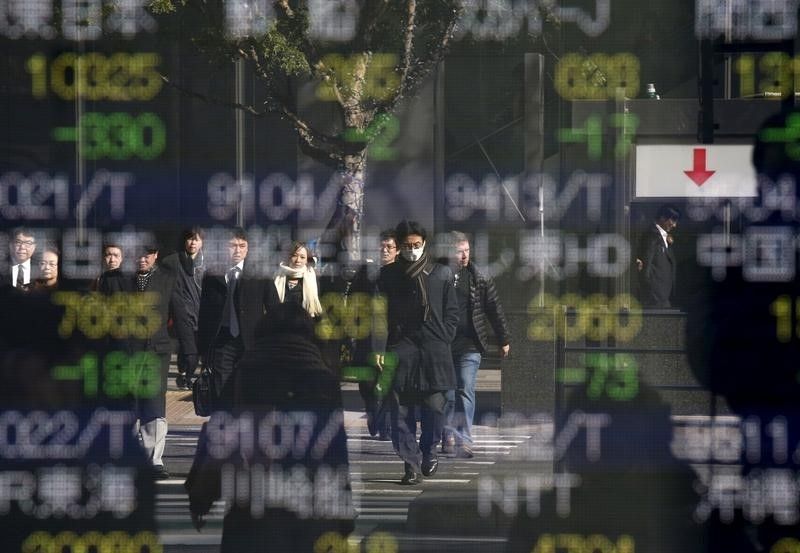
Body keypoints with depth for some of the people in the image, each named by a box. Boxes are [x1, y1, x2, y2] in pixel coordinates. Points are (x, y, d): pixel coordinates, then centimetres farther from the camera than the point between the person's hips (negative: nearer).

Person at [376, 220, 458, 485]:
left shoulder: (441, 274, 9)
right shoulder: (388, 275, 8)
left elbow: (452, 313, 12)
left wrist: (442, 342, 2)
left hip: (434, 351, 0)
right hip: (400, 350, 0)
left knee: (434, 407, -5)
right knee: (402, 410, -6)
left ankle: (428, 451, 20)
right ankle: (412, 464, -1)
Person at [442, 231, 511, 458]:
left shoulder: (479, 279, 3)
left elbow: (494, 309, 9)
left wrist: (504, 340, 10)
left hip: (469, 345, -1)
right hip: (443, 346, 1)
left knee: (465, 391, -9)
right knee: (448, 394, 7)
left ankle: (464, 440, -13)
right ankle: (449, 438, 18)